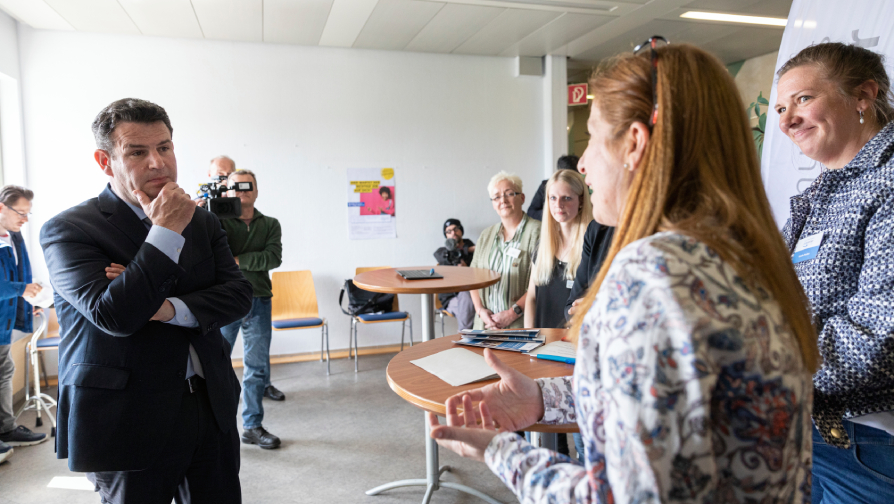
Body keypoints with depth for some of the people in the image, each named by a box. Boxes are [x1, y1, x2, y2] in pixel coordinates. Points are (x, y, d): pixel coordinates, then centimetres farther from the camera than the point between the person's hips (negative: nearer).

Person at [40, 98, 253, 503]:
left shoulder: (202, 222, 7)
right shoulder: (67, 230, -8)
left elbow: (238, 294, -1)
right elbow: (113, 315, -21)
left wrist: (168, 308, -17)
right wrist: (165, 233, -20)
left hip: (212, 408, 5)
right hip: (129, 422, -4)